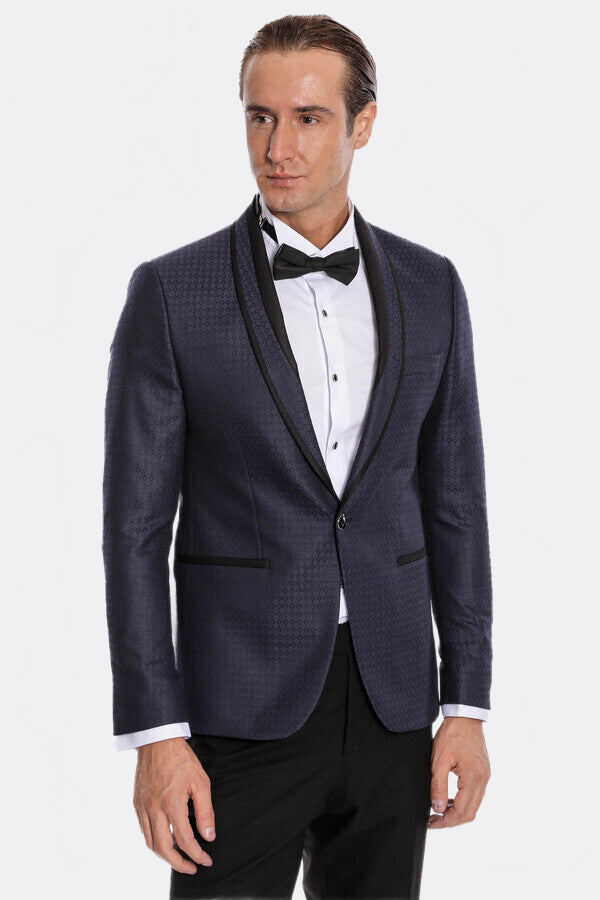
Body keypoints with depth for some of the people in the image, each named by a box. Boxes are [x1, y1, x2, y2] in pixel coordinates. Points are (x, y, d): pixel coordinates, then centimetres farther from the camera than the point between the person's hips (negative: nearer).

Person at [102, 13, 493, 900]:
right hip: (243, 707, -3)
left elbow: (454, 502, 7)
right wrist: (155, 735, -11)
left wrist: (468, 704, 3)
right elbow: (136, 525, -6)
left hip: (392, 702, 3)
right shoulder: (171, 291, -4)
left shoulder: (430, 287, 5)